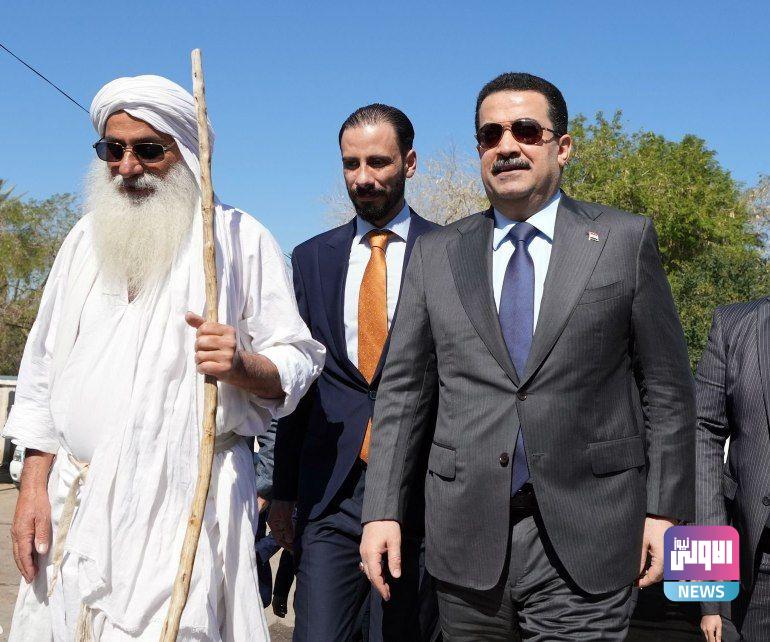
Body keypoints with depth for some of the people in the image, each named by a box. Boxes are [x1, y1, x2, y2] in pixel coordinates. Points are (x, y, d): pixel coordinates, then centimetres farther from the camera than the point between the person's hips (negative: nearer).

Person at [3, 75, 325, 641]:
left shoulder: (240, 238, 0)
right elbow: (46, 371, 13)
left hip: (187, 501, -4)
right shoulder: (87, 238, 13)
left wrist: (242, 365, -22)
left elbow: (299, 363, -1)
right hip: (75, 498, 4)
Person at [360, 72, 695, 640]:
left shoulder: (625, 240, 3)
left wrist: (665, 509, -2)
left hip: (585, 538, -2)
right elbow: (403, 390, 7)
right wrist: (383, 509, 0)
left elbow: (666, 386, 3)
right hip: (467, 537, 2)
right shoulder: (435, 255, 8)